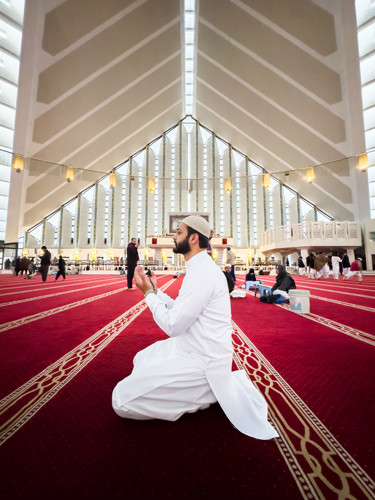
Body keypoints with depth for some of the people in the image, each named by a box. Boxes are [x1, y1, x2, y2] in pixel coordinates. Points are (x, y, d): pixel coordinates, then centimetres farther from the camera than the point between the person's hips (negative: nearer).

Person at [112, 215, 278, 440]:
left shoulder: (201, 271, -25)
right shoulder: (200, 267, 8)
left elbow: (172, 325, -24)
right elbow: (180, 310, 11)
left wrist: (148, 292, -13)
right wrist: (155, 289, 4)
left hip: (201, 361, -10)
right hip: (191, 347, 10)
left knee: (122, 399, -10)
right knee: (141, 359, 26)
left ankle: (211, 390, 1)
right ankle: (212, 384, 16)